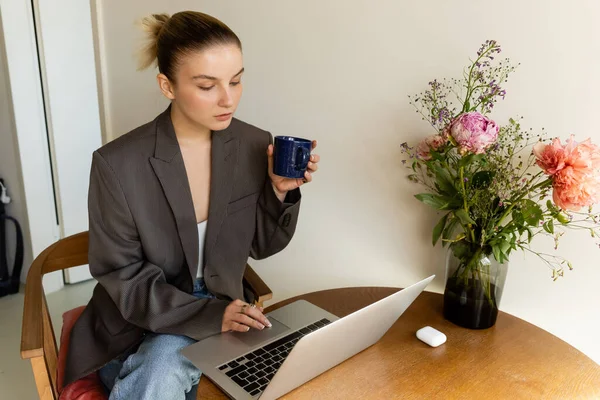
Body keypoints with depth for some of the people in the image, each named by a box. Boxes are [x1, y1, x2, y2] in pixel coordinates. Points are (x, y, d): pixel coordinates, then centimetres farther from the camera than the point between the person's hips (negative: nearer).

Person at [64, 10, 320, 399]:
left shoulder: (255, 146, -9)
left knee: (165, 364, -27)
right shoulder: (118, 164, -18)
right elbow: (121, 276, -13)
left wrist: (280, 190, -17)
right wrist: (208, 314, -24)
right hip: (137, 325, -1)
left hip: (221, 316, 2)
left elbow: (261, 246, 1)